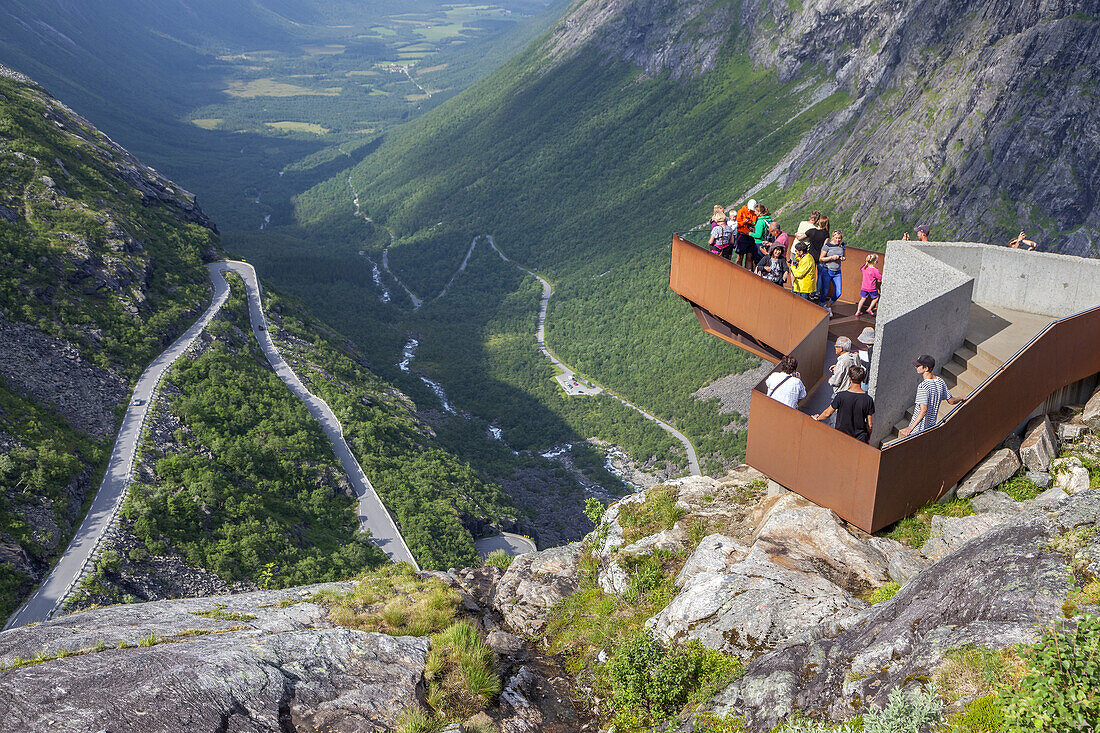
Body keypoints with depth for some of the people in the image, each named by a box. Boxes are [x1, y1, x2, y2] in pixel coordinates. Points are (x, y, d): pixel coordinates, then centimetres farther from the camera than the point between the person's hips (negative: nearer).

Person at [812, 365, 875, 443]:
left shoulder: (841, 396, -13)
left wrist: (817, 418, 19)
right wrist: (868, 438, 15)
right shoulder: (868, 400, -9)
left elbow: (827, 413, -2)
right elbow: (870, 425, -3)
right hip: (860, 440, 1)